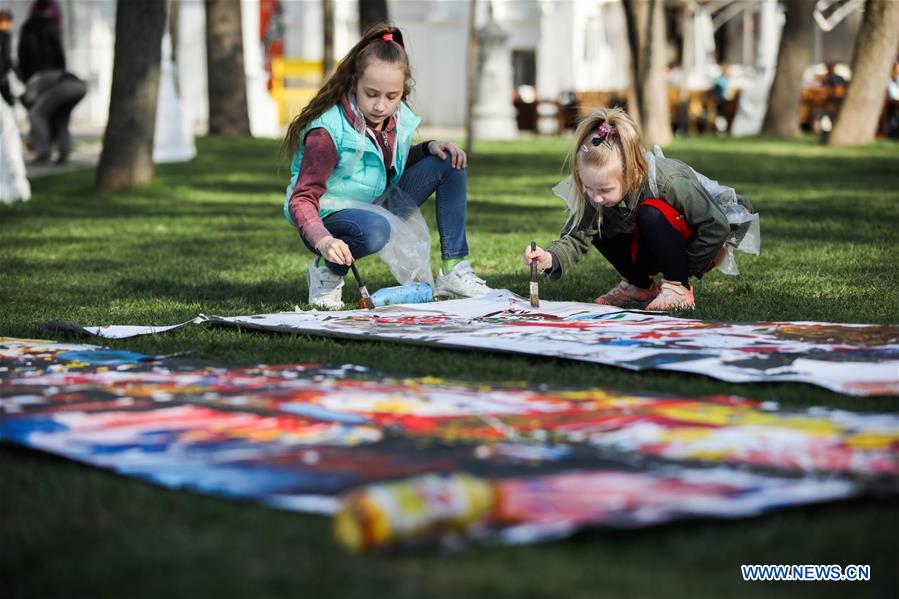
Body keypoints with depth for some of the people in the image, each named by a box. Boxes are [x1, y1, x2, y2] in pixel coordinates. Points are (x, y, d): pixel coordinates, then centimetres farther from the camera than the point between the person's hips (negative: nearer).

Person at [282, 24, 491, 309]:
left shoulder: (397, 117, -4)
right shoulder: (327, 131, -26)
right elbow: (302, 199, -29)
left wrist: (430, 147, -4)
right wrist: (322, 240, -49)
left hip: (381, 206, 7)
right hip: (332, 218, -7)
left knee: (449, 164, -6)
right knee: (374, 231, -42)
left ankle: (453, 270, -7)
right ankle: (326, 272, -9)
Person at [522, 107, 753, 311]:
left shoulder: (669, 183, -36)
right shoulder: (599, 189, -20)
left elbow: (717, 226, -29)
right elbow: (577, 237, -23)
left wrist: (687, 268, -22)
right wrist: (551, 258, -44)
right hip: (654, 251, 6)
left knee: (651, 213, -34)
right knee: (596, 224, -15)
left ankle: (679, 288, -19)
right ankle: (641, 286, 3)